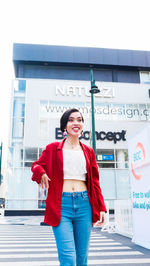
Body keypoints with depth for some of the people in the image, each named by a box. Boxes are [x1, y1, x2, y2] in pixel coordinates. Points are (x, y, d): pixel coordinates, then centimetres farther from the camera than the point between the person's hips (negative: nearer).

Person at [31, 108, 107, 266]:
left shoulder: (88, 151, 12)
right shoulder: (53, 148, 5)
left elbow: (95, 182, 13)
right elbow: (36, 165, 14)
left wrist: (101, 208, 7)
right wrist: (41, 173, -10)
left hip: (84, 204, 3)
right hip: (61, 204, -2)